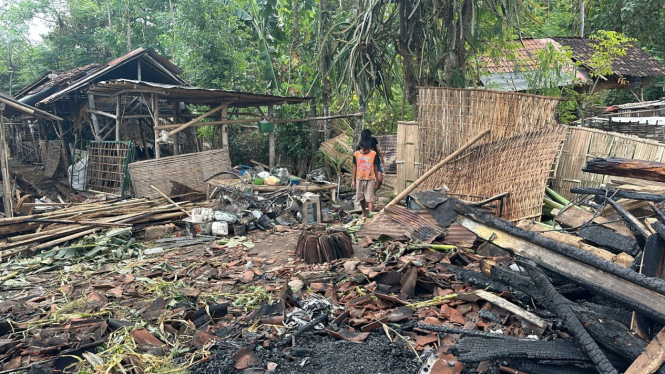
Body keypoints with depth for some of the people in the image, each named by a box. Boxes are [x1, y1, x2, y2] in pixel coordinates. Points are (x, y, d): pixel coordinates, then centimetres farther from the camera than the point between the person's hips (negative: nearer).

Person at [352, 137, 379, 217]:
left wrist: (376, 180, 6)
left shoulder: (373, 154, -6)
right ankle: (364, 212, 35)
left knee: (370, 198, -7)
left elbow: (375, 167, 2)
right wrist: (353, 180, 5)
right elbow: (355, 167, 4)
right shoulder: (356, 154, -4)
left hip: (370, 179, -2)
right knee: (361, 198, 14)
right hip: (359, 179, 2)